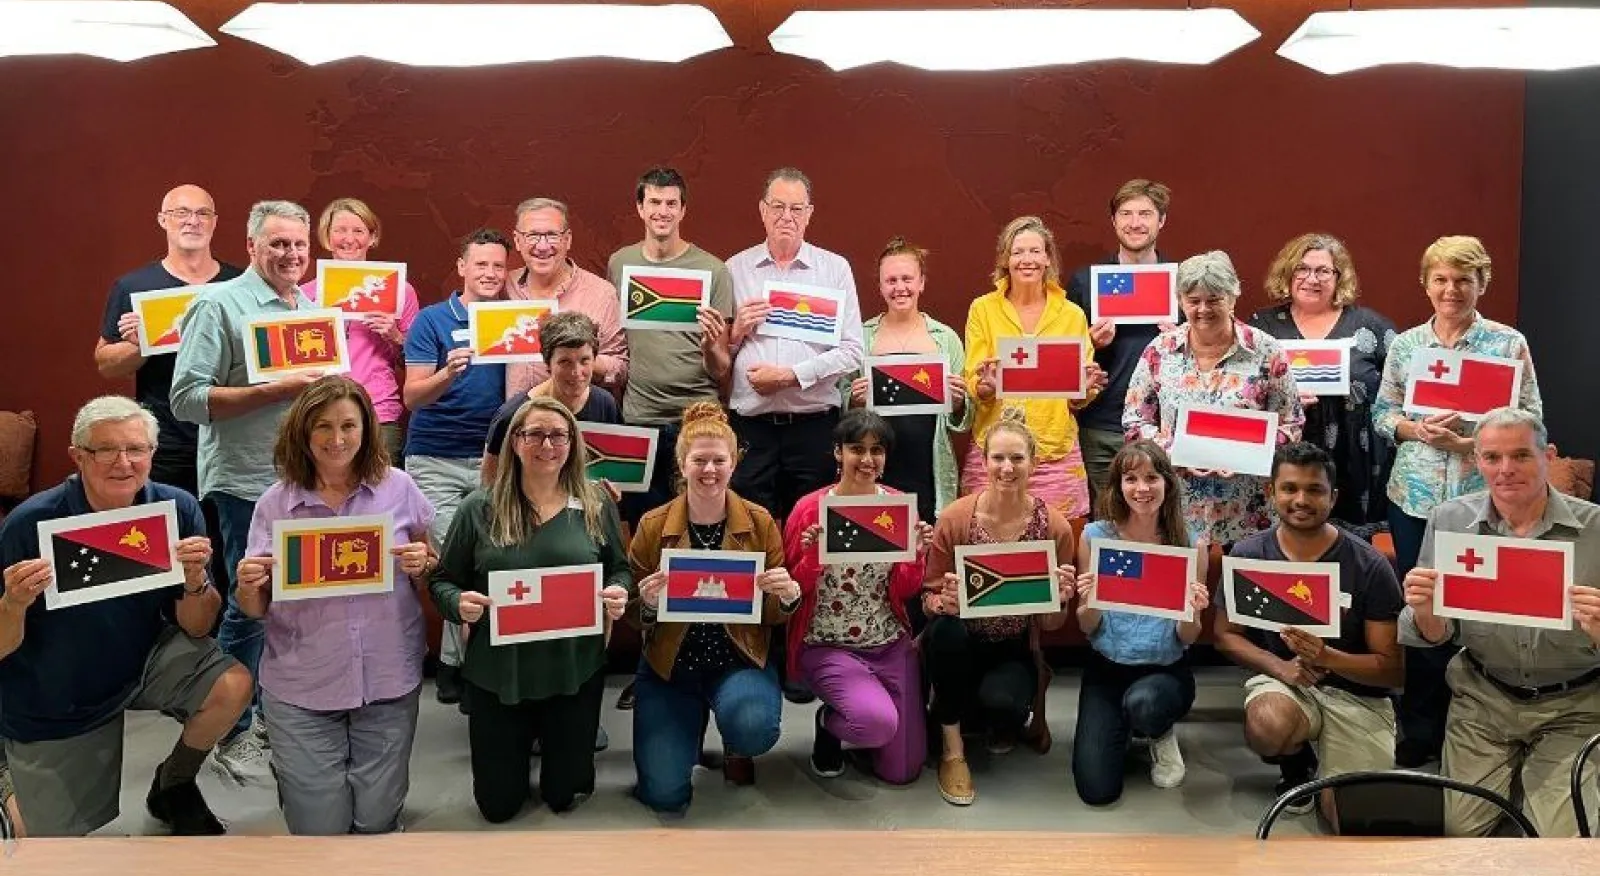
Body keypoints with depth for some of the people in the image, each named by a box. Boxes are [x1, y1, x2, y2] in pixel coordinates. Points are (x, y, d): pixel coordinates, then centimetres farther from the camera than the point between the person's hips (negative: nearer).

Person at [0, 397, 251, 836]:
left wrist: (196, 580, -31)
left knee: (232, 685, -25)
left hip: (144, 659, 2)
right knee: (61, 841, 9)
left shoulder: (177, 509, -17)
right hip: (52, 701, -1)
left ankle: (174, 784, 6)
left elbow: (196, 629, -11)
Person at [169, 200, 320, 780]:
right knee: (250, 606, 1)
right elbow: (188, 399, -15)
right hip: (249, 483, -6)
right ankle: (234, 736, 15)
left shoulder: (312, 310, 14)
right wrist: (276, 391, -20)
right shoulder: (220, 305, -8)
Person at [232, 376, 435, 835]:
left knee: (376, 821, 6)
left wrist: (422, 563, -14)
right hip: (301, 688, 0)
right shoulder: (274, 503, -2)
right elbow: (256, 610, 3)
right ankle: (288, 773, 37)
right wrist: (249, 585, -19)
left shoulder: (399, 488, -2)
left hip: (389, 679, 1)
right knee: (319, 829, 5)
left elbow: (435, 566, 8)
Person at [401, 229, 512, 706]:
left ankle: (453, 661, 12)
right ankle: (466, 662, 9)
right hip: (435, 460, -2)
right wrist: (449, 373, -27)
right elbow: (412, 396, -8)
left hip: (491, 458, 2)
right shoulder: (432, 320, -1)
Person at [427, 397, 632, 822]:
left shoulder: (596, 505, -3)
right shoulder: (479, 508, -6)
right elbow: (443, 581, 0)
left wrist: (619, 593, -14)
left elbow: (620, 570, 8)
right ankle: (523, 742, 45)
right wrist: (459, 603, -22)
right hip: (496, 673, 0)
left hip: (575, 671, 1)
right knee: (498, 805, 13)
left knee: (565, 795, 13)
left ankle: (554, 742, 46)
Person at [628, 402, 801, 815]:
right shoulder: (653, 526, -5)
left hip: (739, 659, 0)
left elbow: (774, 616, 1)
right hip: (669, 665, 1)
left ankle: (736, 749, 7)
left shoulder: (760, 523, -5)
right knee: (665, 794, -9)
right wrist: (648, 603, -22)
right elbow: (635, 617, 2)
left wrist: (788, 596, -22)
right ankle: (690, 726, 25)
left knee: (754, 727, -33)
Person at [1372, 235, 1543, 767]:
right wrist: (1418, 430, -12)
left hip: (1481, 497, -2)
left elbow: (1530, 419, -3)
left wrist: (1470, 440, -17)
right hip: (1414, 497, 2)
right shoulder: (1405, 344, 6)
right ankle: (1419, 732, 21)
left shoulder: (1509, 343, -1)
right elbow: (1381, 414, 9)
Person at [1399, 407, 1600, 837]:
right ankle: (1511, 769, 28)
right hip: (1483, 698, 2)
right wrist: (1423, 610, -25)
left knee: (1561, 837, -11)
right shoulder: (1449, 520, -6)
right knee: (1457, 827, -1)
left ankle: (1533, 772, 21)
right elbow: (1435, 634, -1)